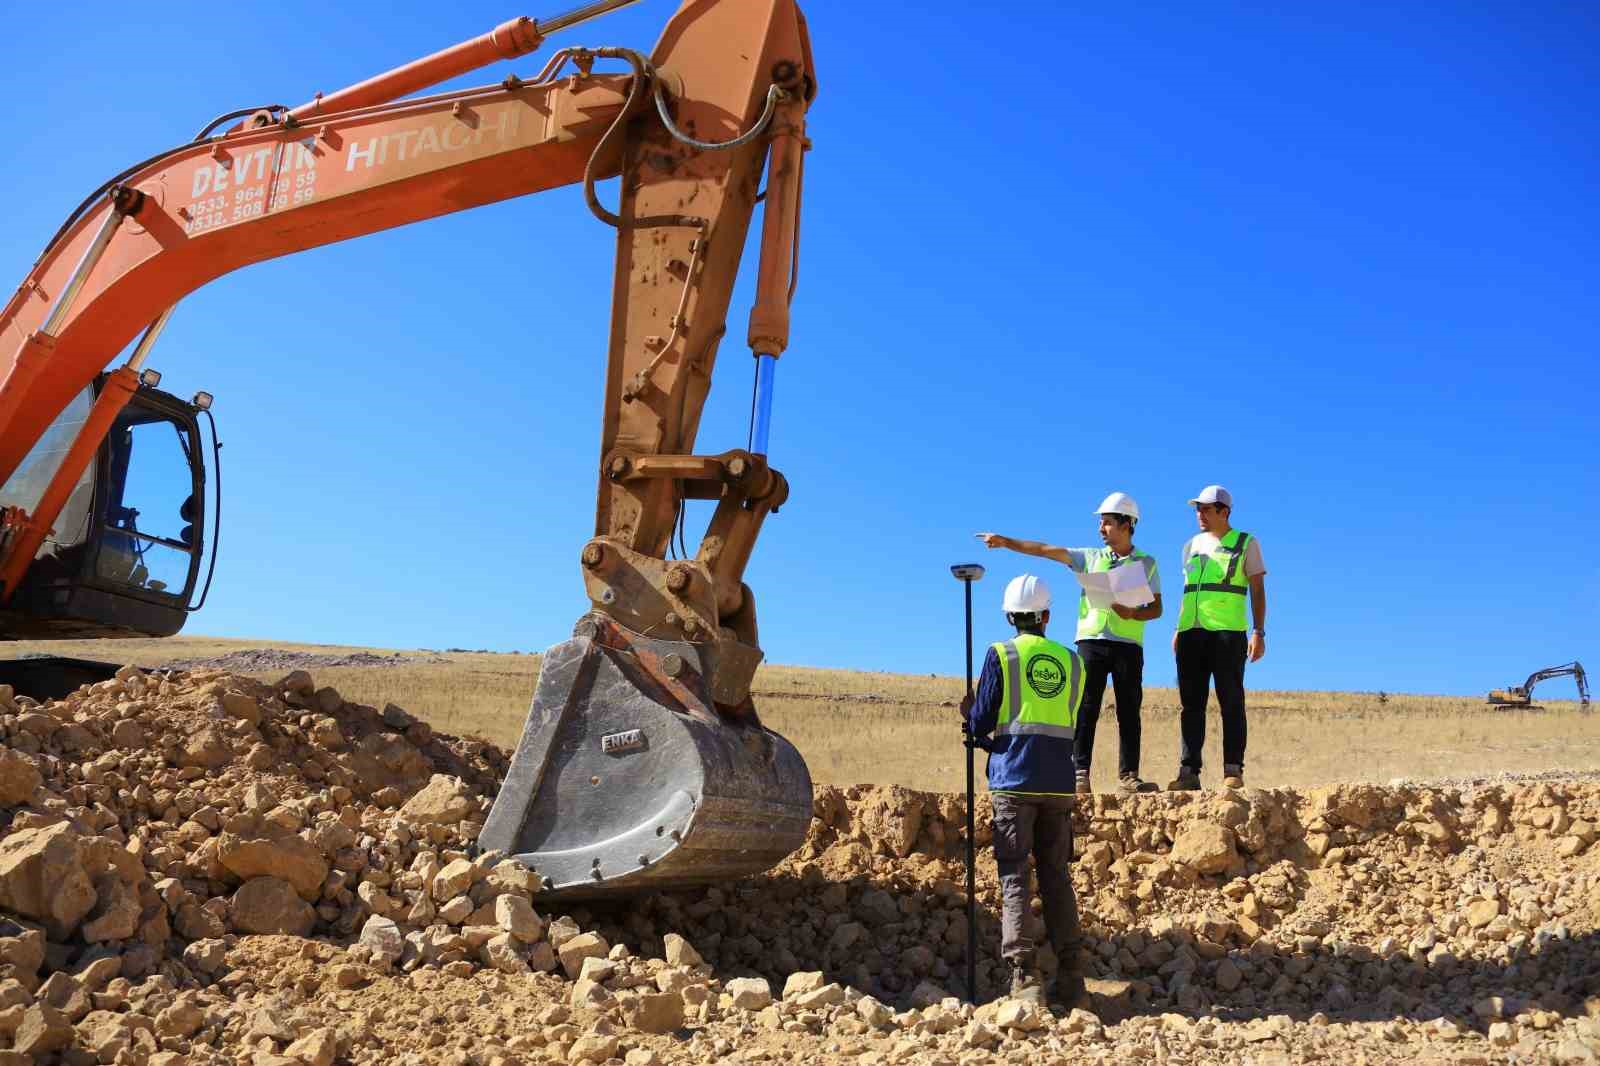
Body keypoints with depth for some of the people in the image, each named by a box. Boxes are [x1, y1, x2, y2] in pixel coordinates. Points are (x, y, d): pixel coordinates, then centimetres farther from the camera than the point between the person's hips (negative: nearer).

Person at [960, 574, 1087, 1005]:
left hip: (1014, 780, -4)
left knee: (1014, 878, -1)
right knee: (1057, 876, 11)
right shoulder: (1071, 661, 14)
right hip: (1059, 783, 4)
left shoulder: (1001, 654, 0)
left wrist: (971, 716, 23)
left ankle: (1024, 977, -8)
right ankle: (1071, 977, 10)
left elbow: (980, 723, -2)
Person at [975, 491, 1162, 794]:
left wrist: (1133, 614, -12)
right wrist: (1005, 541, -2)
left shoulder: (1147, 563, 11)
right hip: (1092, 641, 0)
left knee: (1129, 711, 0)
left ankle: (1128, 776, 5)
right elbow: (1045, 550, 6)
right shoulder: (1090, 557, 13)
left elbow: (1156, 607, 9)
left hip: (1128, 644, 0)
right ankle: (1080, 774, -6)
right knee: (1086, 709, -5)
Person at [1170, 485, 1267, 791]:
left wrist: (1258, 632, -7)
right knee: (1191, 704, 2)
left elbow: (1257, 590, 2)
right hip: (1191, 633, 4)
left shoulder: (1246, 543, 5)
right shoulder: (1191, 545, 18)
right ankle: (1189, 771, 2)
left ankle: (1233, 770, 0)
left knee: (1231, 702, -3)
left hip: (1228, 632, -4)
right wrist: (1179, 630, 17)